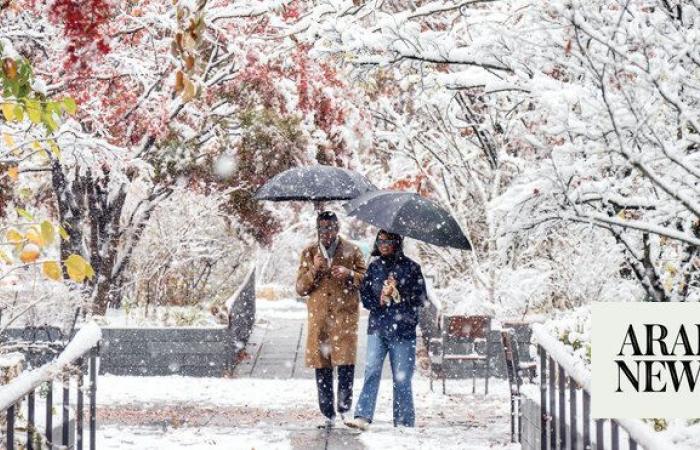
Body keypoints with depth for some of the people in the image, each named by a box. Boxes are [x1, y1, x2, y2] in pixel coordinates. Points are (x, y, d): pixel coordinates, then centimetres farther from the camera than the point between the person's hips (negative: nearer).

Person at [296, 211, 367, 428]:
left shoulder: (351, 251, 9)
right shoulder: (309, 253, 13)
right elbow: (300, 288, 9)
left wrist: (349, 274, -11)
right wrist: (314, 269, -7)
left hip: (345, 314, -2)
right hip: (318, 317, 2)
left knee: (346, 363, -12)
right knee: (322, 368, 2)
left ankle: (344, 407, 3)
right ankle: (328, 414, 10)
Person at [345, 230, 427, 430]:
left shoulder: (410, 267, 3)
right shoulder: (374, 267, 12)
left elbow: (420, 298, 2)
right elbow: (365, 295, 10)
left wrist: (397, 294, -10)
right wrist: (379, 301, -8)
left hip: (402, 330, -2)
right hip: (377, 328, 2)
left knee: (401, 378, 0)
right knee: (371, 372, -10)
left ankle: (404, 423, 7)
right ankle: (363, 417, -15)